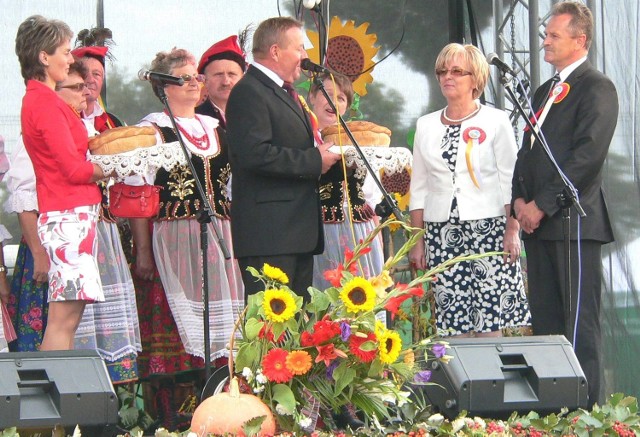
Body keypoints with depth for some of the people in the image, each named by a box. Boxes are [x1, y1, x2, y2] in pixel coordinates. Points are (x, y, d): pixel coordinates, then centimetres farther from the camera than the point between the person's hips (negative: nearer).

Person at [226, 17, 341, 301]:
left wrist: (321, 155, 11)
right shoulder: (249, 92, -11)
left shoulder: (284, 93, 23)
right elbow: (255, 154, -24)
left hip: (298, 231, 11)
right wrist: (314, 161, -16)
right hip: (268, 233, -11)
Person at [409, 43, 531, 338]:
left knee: (490, 324, -9)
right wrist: (417, 241, 8)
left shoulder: (495, 121, 4)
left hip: (488, 228, -3)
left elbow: (510, 181, 0)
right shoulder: (426, 126, 14)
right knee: (452, 323, -3)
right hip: (441, 234, 3)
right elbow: (419, 188, 15)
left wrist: (512, 230, -10)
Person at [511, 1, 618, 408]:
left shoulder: (596, 88, -6)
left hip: (574, 220, -9)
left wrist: (542, 205, -15)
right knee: (545, 318, 7)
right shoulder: (544, 92, 22)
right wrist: (521, 199, 5)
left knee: (580, 323, -8)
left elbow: (587, 155, -15)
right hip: (539, 221, 9)